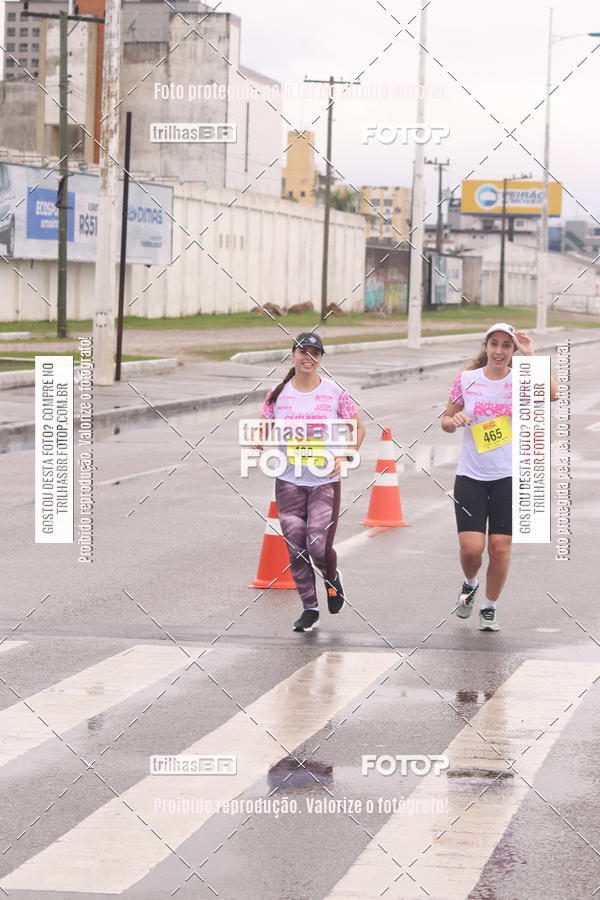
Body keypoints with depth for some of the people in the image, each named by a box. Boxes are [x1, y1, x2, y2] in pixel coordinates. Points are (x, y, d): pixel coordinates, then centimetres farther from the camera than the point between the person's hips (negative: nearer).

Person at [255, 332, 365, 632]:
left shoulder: (335, 393, -2)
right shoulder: (278, 394, 3)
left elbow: (358, 428, 8)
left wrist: (344, 456, -6)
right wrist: (261, 442, -13)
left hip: (325, 481, -2)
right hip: (289, 481, 2)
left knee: (319, 548, -10)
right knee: (296, 548, 1)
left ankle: (332, 577, 25)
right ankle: (309, 608, 16)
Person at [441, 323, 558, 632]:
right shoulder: (466, 380, 1)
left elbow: (551, 394, -24)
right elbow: (446, 421, 11)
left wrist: (530, 356, -24)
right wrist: (453, 420, -12)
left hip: (508, 477, 0)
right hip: (470, 476, 0)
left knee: (500, 547, 0)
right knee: (471, 547, -8)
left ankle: (489, 607, 21)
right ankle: (470, 584, 27)